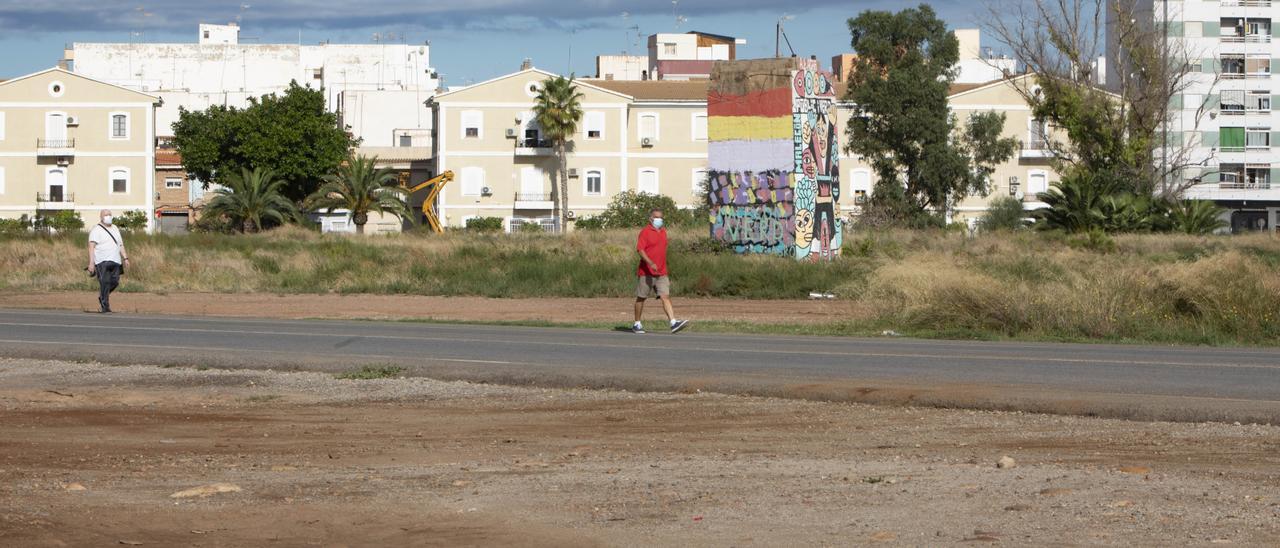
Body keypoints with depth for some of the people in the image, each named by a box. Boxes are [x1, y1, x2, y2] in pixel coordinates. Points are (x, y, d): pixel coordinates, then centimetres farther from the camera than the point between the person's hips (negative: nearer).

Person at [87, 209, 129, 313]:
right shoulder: (96, 230, -4)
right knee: (104, 283, -13)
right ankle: (105, 307, -10)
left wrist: (125, 258, 10)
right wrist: (91, 262, -20)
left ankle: (102, 296, 27)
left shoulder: (115, 229, 18)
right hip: (102, 262, -6)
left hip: (115, 262, 6)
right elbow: (91, 247, -11)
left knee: (114, 282, 0)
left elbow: (120, 245, 21)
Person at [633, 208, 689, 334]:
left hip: (661, 273, 5)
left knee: (666, 297, -7)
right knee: (641, 298, 6)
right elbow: (640, 249, -16)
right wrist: (650, 263, -29)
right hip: (646, 272, -5)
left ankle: (673, 323, -19)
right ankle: (637, 324, 18)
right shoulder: (645, 232, -6)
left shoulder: (663, 231, 15)